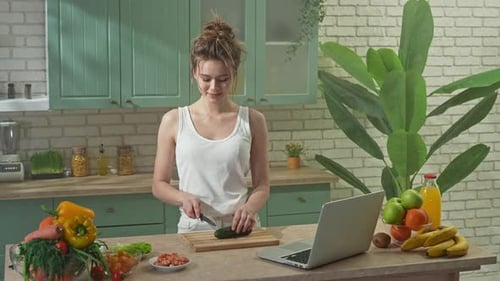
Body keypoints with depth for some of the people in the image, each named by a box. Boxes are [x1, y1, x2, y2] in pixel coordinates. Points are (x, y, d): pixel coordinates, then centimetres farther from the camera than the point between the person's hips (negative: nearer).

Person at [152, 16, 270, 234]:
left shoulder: (252, 121, 5)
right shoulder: (173, 121, 4)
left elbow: (262, 185, 8)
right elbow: (159, 185, 10)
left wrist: (250, 208, -12)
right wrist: (183, 197, -9)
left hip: (239, 228, 0)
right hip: (193, 229, 0)